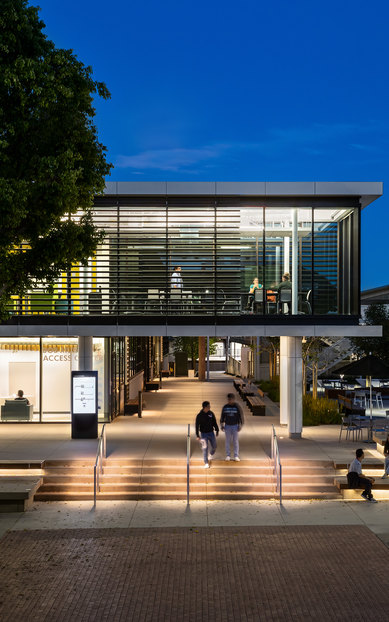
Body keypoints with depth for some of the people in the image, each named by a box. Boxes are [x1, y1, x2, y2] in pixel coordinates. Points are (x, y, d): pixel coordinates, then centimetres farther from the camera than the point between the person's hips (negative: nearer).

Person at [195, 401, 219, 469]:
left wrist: (217, 431, 7)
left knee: (214, 446, 12)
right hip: (203, 434, -3)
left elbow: (214, 422, 7)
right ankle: (206, 463, 2)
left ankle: (211, 454, 46)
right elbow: (197, 426, -9)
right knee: (205, 448, -6)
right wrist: (197, 436, -12)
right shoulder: (199, 415, -13)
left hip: (211, 433, 4)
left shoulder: (211, 413, -3)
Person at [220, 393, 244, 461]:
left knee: (236, 441, 1)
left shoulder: (237, 407, -8)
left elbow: (241, 417, -5)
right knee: (228, 441, 5)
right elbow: (222, 417, 7)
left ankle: (236, 456, 7)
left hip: (235, 426, -2)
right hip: (227, 426, 2)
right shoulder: (225, 407, -1)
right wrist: (222, 425, 1)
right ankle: (228, 456, 13)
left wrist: (240, 426, -10)